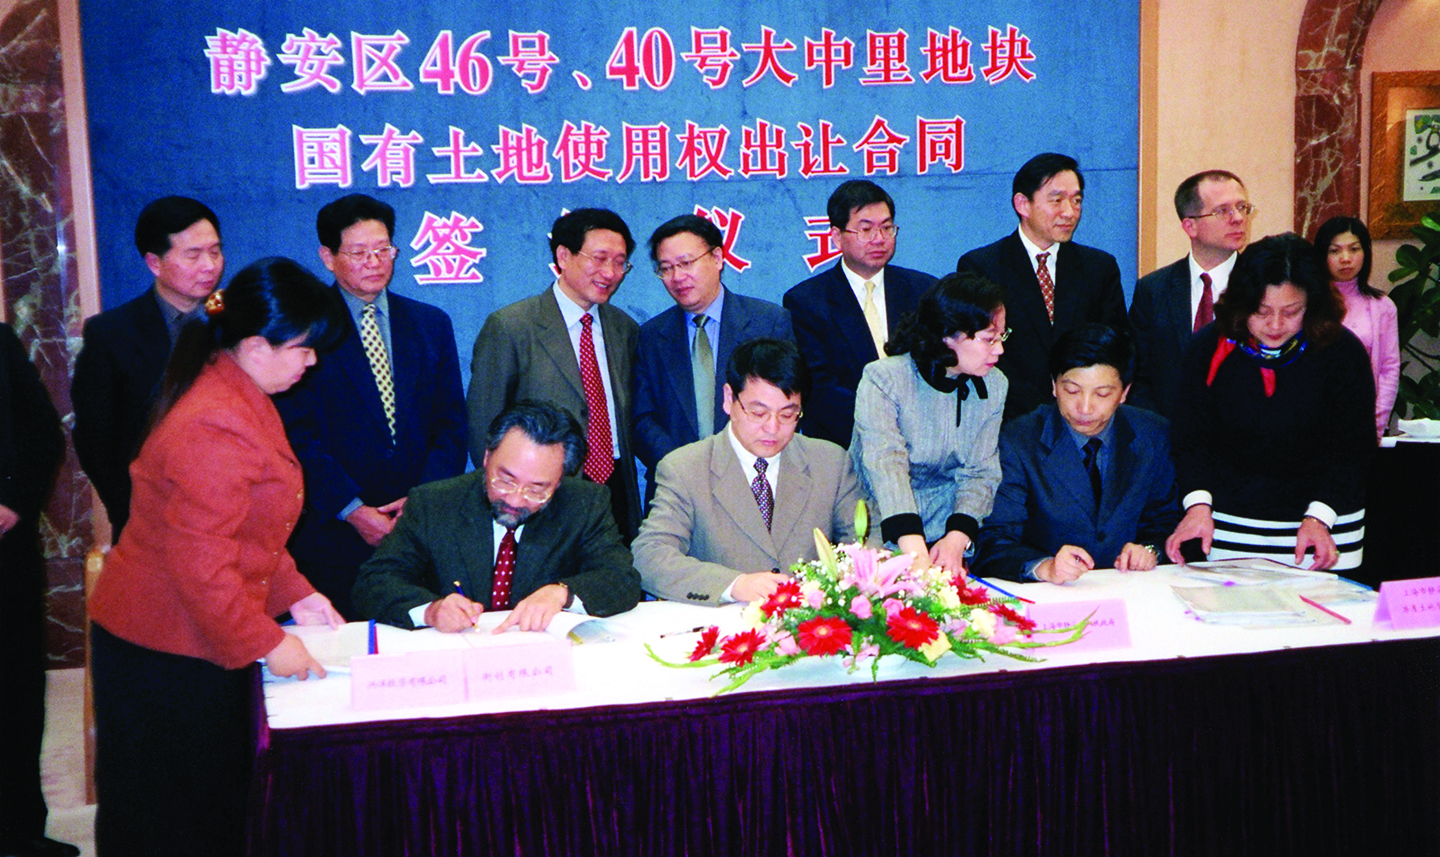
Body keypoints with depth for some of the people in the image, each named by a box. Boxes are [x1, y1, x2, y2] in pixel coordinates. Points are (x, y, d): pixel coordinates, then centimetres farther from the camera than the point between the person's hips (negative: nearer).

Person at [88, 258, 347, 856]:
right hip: (163, 655, -10)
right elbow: (201, 567, -26)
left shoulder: (241, 398, 9)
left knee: (219, 801, 17)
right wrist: (266, 643, -18)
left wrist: (295, 593, 10)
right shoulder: (215, 430, -26)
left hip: (199, 644, 10)